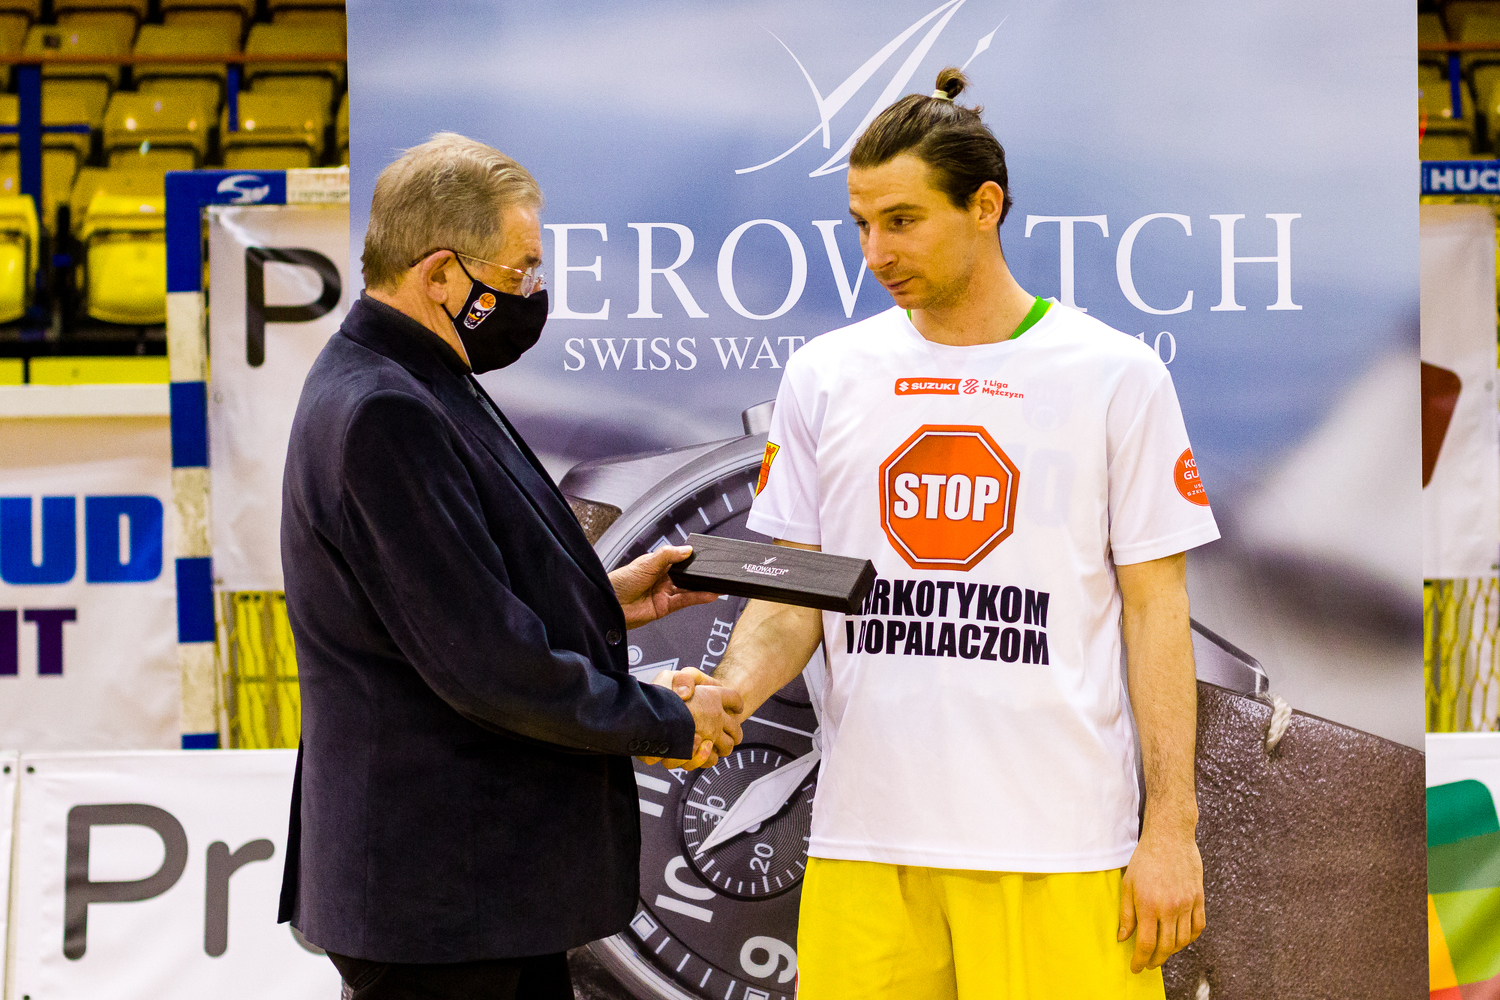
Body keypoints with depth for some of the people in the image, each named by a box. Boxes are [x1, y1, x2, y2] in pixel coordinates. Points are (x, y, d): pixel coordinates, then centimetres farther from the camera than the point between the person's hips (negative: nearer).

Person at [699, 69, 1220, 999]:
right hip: (865, 839, 3)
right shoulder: (825, 375, 9)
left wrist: (1170, 827, -4)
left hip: (1058, 849, -2)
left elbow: (1156, 607, 0)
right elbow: (792, 590, 11)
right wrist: (733, 689, -10)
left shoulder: (1116, 376, 0)